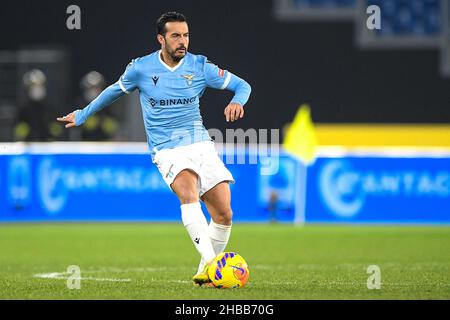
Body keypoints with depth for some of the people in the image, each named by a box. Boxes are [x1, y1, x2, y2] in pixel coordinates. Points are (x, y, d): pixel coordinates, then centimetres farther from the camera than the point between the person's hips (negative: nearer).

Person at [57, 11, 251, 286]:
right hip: (168, 150, -3)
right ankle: (210, 261, -46)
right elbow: (115, 91, 20)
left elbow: (242, 85, 7)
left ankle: (207, 272, 15)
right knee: (189, 194, -33)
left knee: (224, 214, -5)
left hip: (201, 144, 3)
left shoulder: (200, 66, 3)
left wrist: (237, 101, -16)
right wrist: (83, 115, 30)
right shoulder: (141, 68, 1)